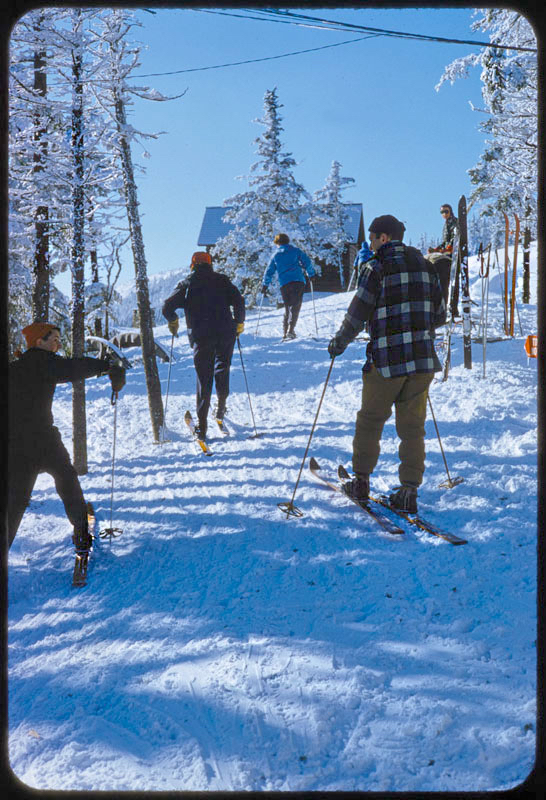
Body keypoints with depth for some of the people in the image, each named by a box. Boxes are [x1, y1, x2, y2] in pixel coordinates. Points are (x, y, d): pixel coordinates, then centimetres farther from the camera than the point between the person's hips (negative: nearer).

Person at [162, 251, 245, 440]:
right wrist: (239, 322, 14)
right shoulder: (222, 280, 9)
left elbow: (167, 307, 1)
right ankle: (221, 407, 30)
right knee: (222, 369, 25)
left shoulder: (187, 284, 7)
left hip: (201, 336, -1)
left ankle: (202, 426, -3)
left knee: (204, 378, 2)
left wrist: (173, 322, 21)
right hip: (225, 333, 1)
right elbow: (238, 301, 0)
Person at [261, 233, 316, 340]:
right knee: (295, 306, -8)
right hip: (298, 281, -2)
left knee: (288, 307, 15)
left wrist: (264, 285, 22)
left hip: (284, 284, 2)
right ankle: (290, 330, -24)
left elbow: (269, 272, 14)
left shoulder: (276, 256, 15)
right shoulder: (296, 251, 10)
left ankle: (285, 332, 10)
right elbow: (307, 262, 2)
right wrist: (311, 274, 14)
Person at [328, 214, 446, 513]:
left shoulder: (376, 268, -7)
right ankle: (409, 492, 5)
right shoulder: (425, 266, 11)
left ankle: (361, 482, 22)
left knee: (370, 421, 13)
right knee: (412, 426, 8)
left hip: (387, 360, -4)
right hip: (423, 359, 5)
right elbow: (439, 315, 14)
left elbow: (357, 315, -7)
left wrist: (338, 343, 8)